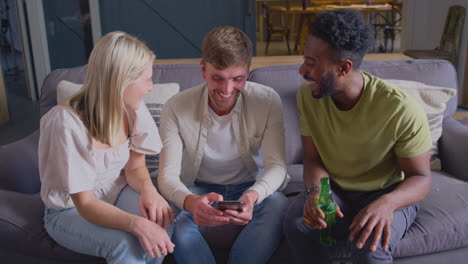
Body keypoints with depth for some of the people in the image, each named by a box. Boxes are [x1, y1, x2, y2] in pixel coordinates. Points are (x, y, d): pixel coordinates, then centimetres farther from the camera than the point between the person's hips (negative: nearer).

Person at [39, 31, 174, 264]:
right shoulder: (65, 123, -30)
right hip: (69, 211, -4)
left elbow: (135, 167, -2)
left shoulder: (132, 107, -13)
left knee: (161, 219, -25)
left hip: (114, 194, 5)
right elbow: (85, 204, -27)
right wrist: (135, 223, -44)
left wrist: (147, 188, -26)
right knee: (125, 244, -31)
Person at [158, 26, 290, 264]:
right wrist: (190, 201, -46)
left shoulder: (268, 101, -17)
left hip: (252, 188, 1)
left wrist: (253, 196, -44)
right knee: (174, 218, -32)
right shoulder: (176, 108, -17)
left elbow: (277, 166, -20)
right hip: (200, 190, 0)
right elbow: (167, 174, -21)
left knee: (278, 204, -32)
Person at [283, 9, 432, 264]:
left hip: (388, 194, -3)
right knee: (296, 221, -29)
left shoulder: (402, 109, -24)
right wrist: (315, 190, -29)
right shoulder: (307, 95, -11)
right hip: (334, 190, 3)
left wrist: (387, 203, -38)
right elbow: (313, 159, -5)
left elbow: (421, 177, -15)